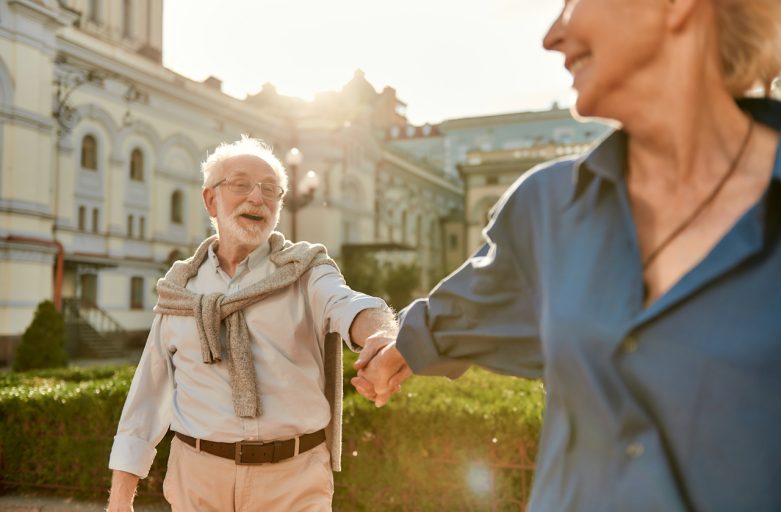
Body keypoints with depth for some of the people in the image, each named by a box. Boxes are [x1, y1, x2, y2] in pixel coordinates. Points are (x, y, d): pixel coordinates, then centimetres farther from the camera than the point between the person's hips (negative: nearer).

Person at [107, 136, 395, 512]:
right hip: (199, 474, 2)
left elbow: (347, 307, -25)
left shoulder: (306, 272, -2)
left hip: (293, 479, -2)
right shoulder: (180, 289, 7)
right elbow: (148, 393, 9)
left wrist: (383, 338, -48)